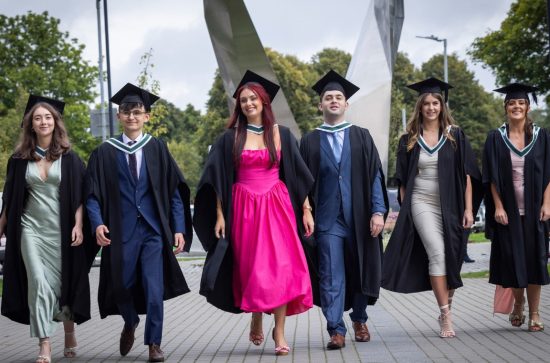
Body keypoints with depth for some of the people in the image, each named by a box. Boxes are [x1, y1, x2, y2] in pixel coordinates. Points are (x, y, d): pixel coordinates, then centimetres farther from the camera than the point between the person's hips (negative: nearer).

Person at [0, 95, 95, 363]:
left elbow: (79, 195, 0)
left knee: (63, 282, 7)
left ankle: (69, 332, 29)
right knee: (38, 283, -10)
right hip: (31, 228, 1)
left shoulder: (68, 158, 2)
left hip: (61, 230, 0)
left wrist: (78, 225, -10)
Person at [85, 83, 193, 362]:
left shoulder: (156, 148, 5)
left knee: (154, 288, -7)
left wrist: (179, 229, -3)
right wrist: (98, 223, -16)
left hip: (153, 228, 0)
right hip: (121, 231, 1)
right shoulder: (105, 153, 4)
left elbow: (174, 191, 4)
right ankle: (130, 323, 41)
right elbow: (93, 194, 1)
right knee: (122, 286, 9)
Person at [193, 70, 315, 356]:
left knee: (281, 266, -10)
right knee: (252, 268, 2)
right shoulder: (230, 138, 5)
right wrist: (219, 215, -4)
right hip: (244, 208, 0)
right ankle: (256, 319, 26)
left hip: (277, 206, 0)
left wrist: (306, 210, 2)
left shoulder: (281, 134, 7)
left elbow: (298, 174, 7)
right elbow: (218, 180, 3)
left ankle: (279, 330, -7)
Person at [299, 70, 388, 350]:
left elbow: (375, 175, 1)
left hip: (359, 217, 1)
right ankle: (336, 330, -4)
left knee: (360, 270, 10)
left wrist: (378, 211, -9)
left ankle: (359, 320, 30)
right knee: (331, 275, -6)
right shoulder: (310, 142, 7)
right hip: (327, 219, -1)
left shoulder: (361, 137, 6)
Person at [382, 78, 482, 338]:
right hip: (422, 203, -1)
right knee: (437, 254, -15)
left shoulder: (455, 136, 4)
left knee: (451, 257, 2)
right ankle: (446, 315, -14)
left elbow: (466, 174, 2)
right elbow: (403, 179, 9)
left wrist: (468, 209, -5)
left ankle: (446, 304, 18)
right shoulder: (410, 140, 6)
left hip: (450, 206, 1)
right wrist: (404, 210, 3)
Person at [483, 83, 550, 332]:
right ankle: (518, 302, 27)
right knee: (512, 258, 4)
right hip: (507, 210, 0)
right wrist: (498, 206, -9)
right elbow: (492, 177, -1)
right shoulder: (496, 138, 2)